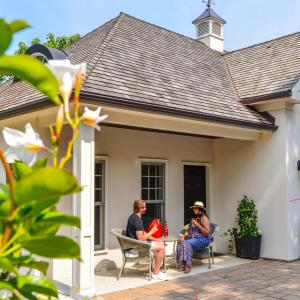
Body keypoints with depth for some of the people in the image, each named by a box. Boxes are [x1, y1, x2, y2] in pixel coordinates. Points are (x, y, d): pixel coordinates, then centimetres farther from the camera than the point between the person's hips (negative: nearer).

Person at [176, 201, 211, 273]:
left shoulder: (204, 218, -5)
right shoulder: (194, 218, 19)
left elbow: (207, 232, -14)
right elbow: (188, 230, 16)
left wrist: (197, 224, -18)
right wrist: (183, 236, -3)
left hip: (202, 240, -7)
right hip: (192, 238, 7)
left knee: (187, 244, -32)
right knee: (180, 243, -21)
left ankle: (188, 266, -27)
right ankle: (182, 265, -21)